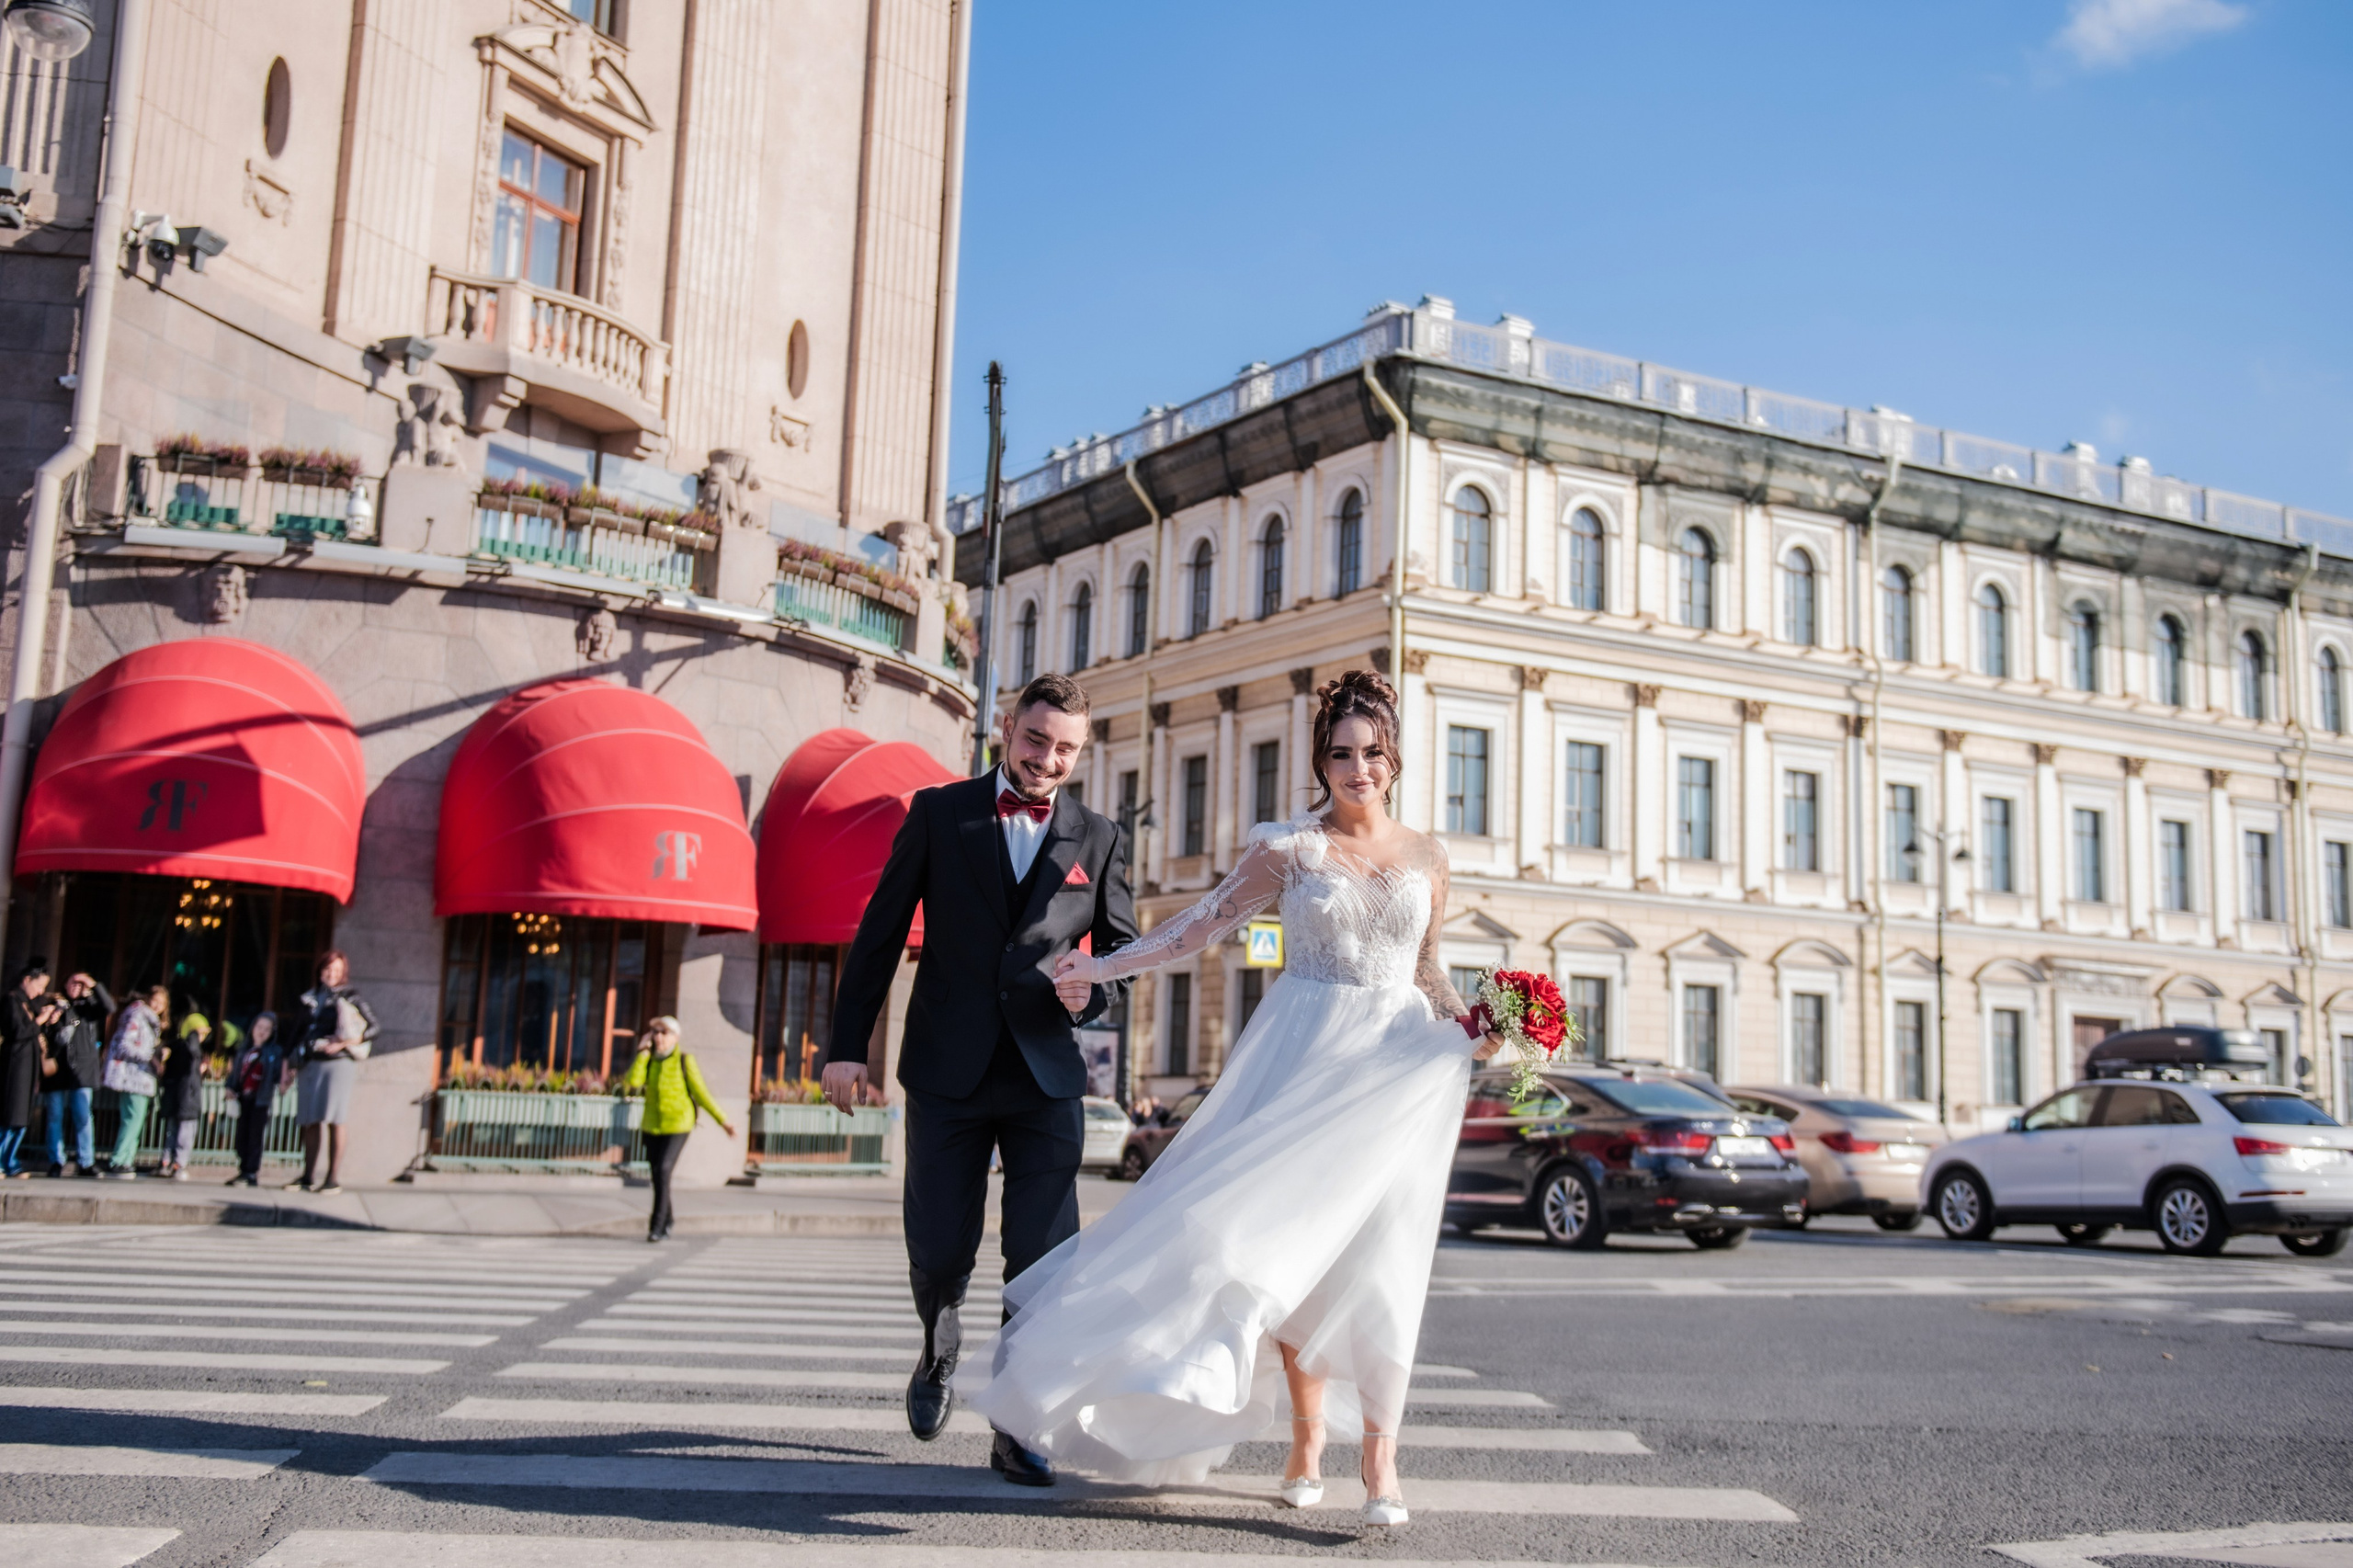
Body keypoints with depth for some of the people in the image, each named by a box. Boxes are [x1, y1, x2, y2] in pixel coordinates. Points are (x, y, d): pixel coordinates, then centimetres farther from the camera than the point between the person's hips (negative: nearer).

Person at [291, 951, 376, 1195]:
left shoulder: (348, 998, 0)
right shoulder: (310, 998, 16)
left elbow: (371, 1029, -5)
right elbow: (298, 1031, 20)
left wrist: (342, 1043, -13)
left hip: (337, 1063, -5)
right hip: (310, 1064, 5)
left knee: (333, 1120, -9)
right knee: (310, 1121, 6)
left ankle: (334, 1178, -7)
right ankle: (309, 1177, 13)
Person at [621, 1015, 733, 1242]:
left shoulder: (684, 1061, -10)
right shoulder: (648, 1061, 2)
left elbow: (701, 1094, -5)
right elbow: (632, 1084, -15)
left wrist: (722, 1120, -5)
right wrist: (642, 1054, -14)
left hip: (678, 1126, -5)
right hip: (652, 1125, 5)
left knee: (663, 1171, -20)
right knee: (657, 1175, 11)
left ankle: (657, 1226, -15)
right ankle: (666, 1223, 31)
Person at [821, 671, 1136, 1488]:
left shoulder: (1097, 838, 7)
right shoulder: (938, 813, 3)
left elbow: (1124, 947, 13)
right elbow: (881, 932, 4)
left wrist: (1096, 990, -10)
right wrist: (848, 1043, 1)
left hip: (1047, 1077, 1)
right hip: (949, 1072, 0)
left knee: (1044, 1256, -6)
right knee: (939, 1251, 5)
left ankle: (1019, 1429, 8)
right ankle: (940, 1358, 38)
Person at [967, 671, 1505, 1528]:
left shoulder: (1425, 856, 9)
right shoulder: (1290, 847, 1)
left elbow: (1426, 971, 16)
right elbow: (1205, 921, 2)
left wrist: (1468, 1027, -1)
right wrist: (1106, 966, -4)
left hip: (1395, 1070, 1)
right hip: (1304, 1058, -1)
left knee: (1378, 1254, -5)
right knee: (1292, 1243, -2)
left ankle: (1380, 1456, 1)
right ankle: (1307, 1443, 13)